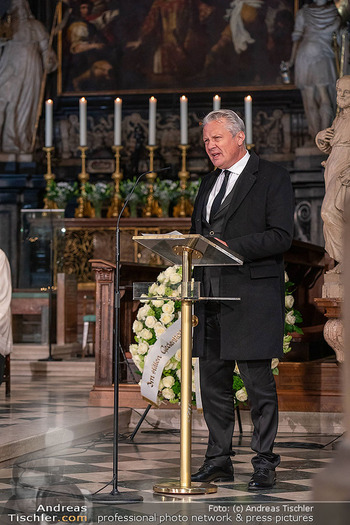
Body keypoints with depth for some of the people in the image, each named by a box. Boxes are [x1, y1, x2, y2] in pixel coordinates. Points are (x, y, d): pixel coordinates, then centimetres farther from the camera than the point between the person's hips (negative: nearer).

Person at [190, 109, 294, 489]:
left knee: (257, 379, -5)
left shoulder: (272, 178, -2)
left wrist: (229, 246, -19)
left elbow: (281, 236, -11)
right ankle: (218, 460, 17)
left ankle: (264, 462, 3)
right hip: (212, 296, 7)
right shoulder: (209, 183, 20)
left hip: (253, 295, -7)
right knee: (212, 379, 8)